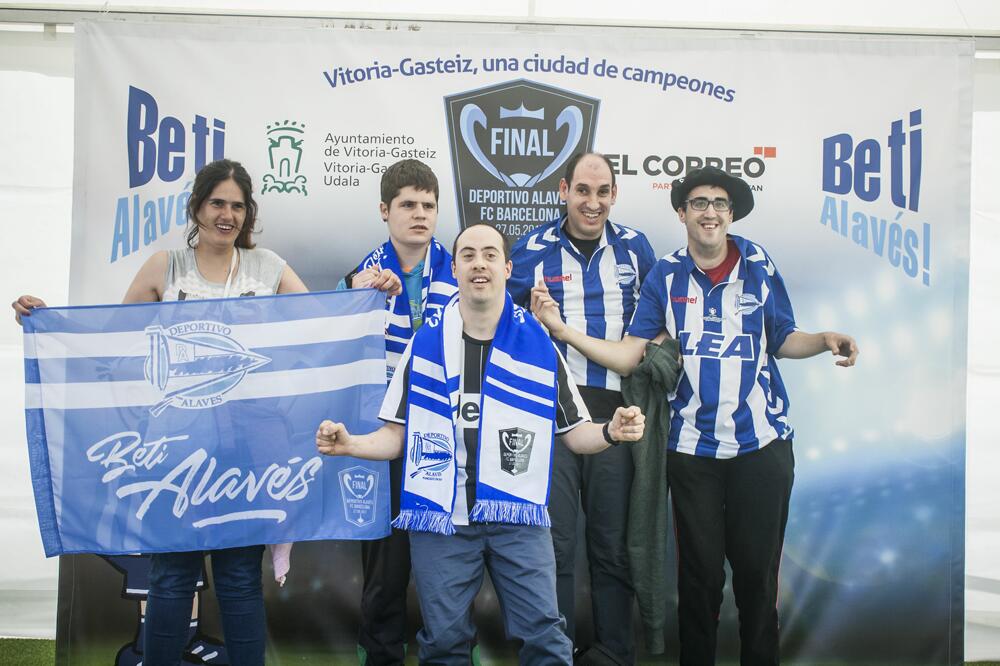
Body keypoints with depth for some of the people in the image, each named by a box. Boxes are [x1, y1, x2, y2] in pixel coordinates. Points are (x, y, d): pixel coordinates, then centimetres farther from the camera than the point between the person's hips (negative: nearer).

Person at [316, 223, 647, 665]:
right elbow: (396, 436, 8)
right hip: (441, 516, 1)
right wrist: (347, 444, -10)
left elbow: (574, 433, 7)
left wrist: (611, 433, -13)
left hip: (518, 517, 0)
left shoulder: (539, 344, 4)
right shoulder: (425, 343, 6)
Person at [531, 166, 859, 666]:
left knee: (757, 571, 5)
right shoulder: (665, 275, 1)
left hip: (762, 442, 0)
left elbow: (782, 339, 9)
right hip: (692, 446, 0)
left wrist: (825, 340, -11)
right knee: (699, 573, 7)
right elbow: (628, 355, -5)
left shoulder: (759, 266, 1)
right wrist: (562, 329, -16)